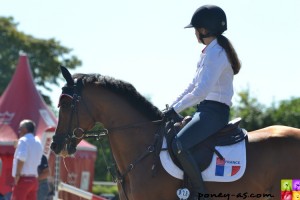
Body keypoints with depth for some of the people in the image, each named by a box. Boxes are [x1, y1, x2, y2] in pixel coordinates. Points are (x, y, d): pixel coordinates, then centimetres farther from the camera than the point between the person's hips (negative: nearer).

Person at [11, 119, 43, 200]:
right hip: (33, 179, 8)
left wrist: (18, 174, -18)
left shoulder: (23, 140, -8)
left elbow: (21, 157, -23)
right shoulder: (38, 142, 18)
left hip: (23, 179, -8)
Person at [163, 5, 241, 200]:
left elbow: (201, 91, -23)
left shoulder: (215, 54, -15)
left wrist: (176, 109, -16)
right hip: (206, 110, 11)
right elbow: (194, 85, 23)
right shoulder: (210, 52, 18)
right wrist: (172, 106, 16)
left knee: (179, 144, -27)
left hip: (214, 112, -11)